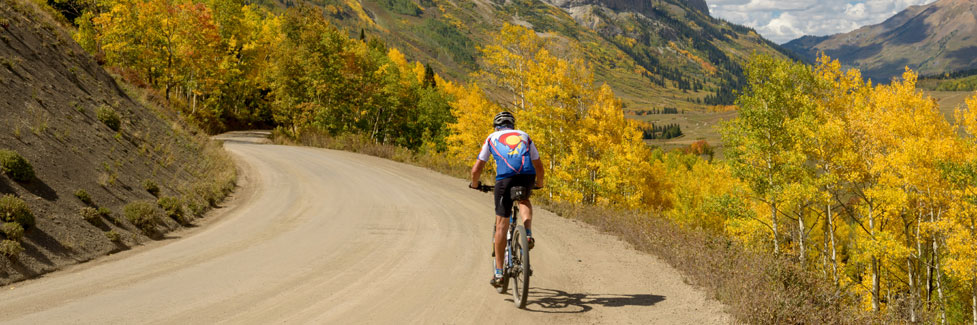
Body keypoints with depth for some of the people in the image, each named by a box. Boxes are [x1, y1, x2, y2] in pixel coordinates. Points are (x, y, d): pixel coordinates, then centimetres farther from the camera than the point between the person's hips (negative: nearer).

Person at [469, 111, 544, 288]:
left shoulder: (492, 138, 25)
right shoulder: (524, 136, 29)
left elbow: (476, 169, 22)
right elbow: (538, 166, 29)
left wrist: (475, 184, 42)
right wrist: (539, 183, 48)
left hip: (505, 177, -2)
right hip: (527, 176, 2)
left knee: (501, 225, 7)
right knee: (524, 200, 35)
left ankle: (498, 272, 8)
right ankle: (528, 234, 10)